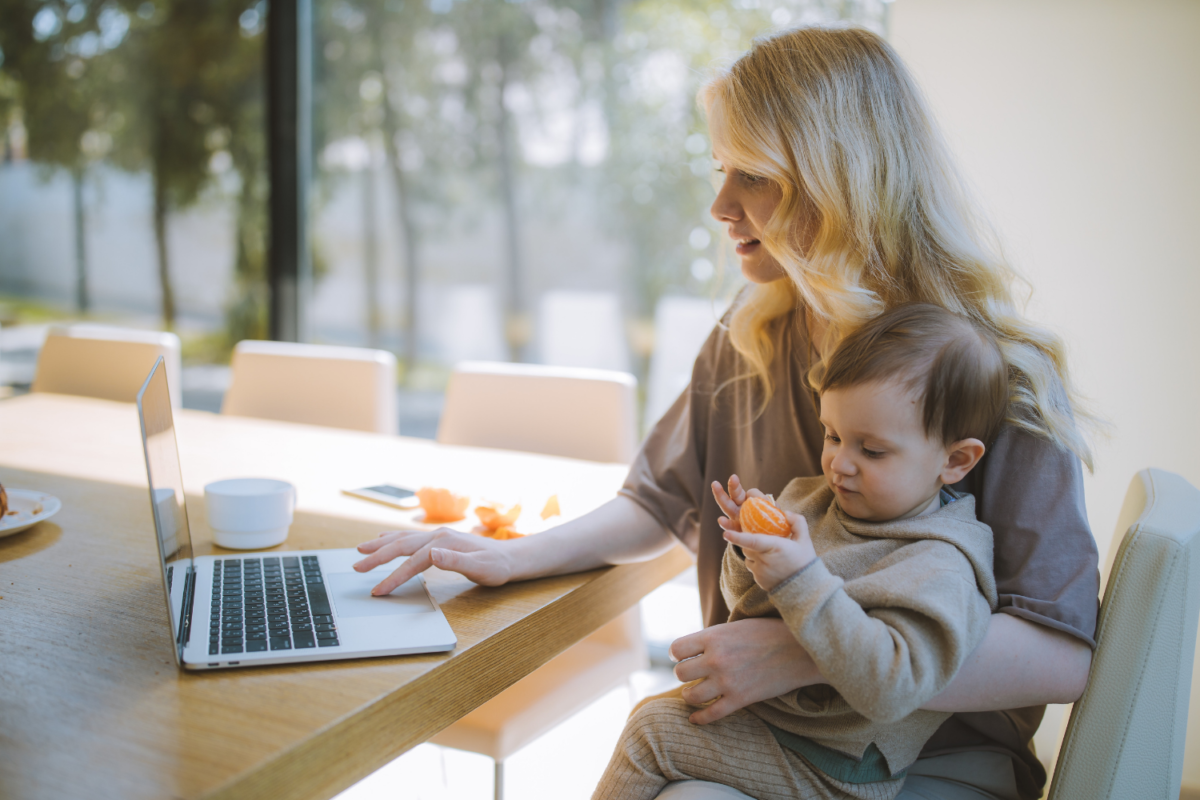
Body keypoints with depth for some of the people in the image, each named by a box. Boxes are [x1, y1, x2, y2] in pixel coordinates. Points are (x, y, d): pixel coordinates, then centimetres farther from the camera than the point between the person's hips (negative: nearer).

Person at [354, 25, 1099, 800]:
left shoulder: (1000, 381, -15)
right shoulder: (747, 342, 2)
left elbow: (1064, 655, -21)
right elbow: (662, 502, 15)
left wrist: (809, 653, -29)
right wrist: (513, 557, 0)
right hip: (759, 730, 5)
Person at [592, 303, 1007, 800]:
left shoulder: (939, 569, -24)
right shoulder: (816, 502, 2)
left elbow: (889, 688, -36)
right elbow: (750, 604, 10)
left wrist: (802, 581, -39)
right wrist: (751, 553, -14)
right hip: (760, 698, 9)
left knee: (650, 734, -14)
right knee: (652, 708, 20)